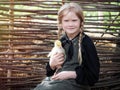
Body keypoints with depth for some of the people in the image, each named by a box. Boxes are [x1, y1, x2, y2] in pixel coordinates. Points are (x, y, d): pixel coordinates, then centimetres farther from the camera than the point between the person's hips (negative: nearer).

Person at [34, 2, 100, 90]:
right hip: (56, 79, 6)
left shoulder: (86, 42, -6)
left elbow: (93, 76, -6)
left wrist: (71, 74, -15)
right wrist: (52, 65, -2)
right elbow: (50, 72, 20)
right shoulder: (61, 42, 10)